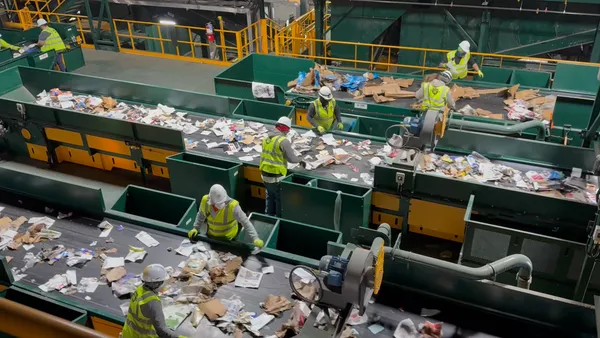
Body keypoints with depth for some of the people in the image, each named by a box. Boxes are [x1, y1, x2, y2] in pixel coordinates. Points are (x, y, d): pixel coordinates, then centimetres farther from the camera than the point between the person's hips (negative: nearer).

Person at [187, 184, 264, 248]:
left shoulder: (232, 206, -35)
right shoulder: (205, 200, -22)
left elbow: (245, 222, -34)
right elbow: (201, 215, -1)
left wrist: (255, 238, -41)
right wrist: (195, 228, -7)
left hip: (228, 237, -4)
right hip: (211, 235, 4)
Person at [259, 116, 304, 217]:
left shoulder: (267, 138, 6)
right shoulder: (283, 140, -18)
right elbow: (291, 158, -16)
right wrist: (300, 160, 3)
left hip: (265, 174, 8)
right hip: (276, 176, -8)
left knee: (270, 197, 23)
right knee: (280, 199, 9)